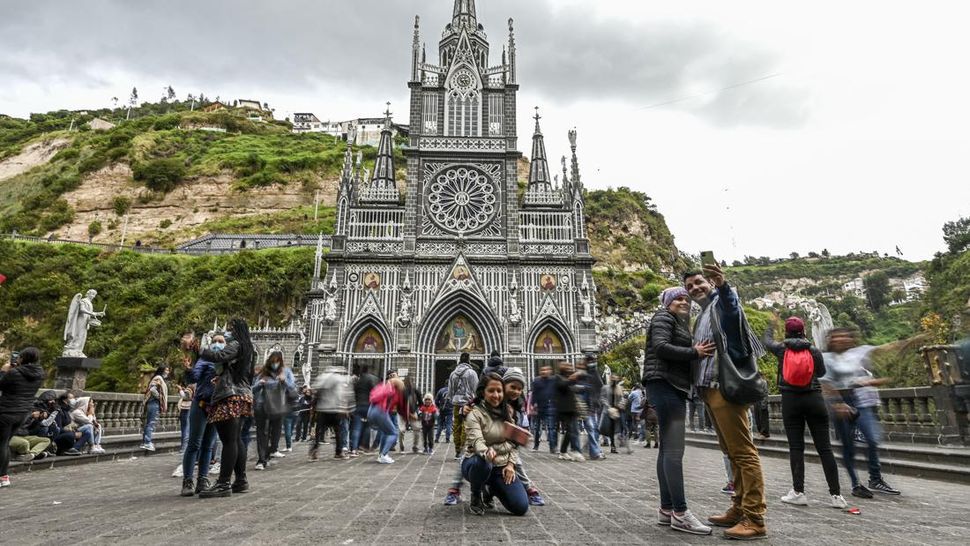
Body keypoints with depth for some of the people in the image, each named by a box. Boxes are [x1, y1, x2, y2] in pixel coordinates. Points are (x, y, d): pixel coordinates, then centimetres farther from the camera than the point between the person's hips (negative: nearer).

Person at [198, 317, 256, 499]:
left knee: (229, 440, -10)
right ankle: (241, 480, 17)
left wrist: (200, 349, -8)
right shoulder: (247, 348, 22)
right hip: (242, 395, 10)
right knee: (236, 439, 13)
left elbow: (218, 356, -22)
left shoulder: (235, 345, -6)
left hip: (230, 397, -10)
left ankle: (223, 484, -9)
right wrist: (220, 377, 21)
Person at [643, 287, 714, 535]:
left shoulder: (680, 324, 27)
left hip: (674, 387, 10)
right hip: (665, 385, -10)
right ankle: (680, 513, -13)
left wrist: (698, 352, 6)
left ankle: (666, 509, 10)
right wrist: (694, 352, -18)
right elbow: (660, 347, -17)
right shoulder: (664, 318, -2)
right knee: (674, 450, -13)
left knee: (668, 449, 7)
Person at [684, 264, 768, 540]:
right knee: (731, 452, 14)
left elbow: (733, 309, -30)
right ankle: (739, 509, 23)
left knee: (743, 452, -8)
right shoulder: (701, 316, 24)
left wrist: (723, 285, -49)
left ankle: (755, 519, -5)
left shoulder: (722, 302, -3)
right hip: (710, 390, 10)